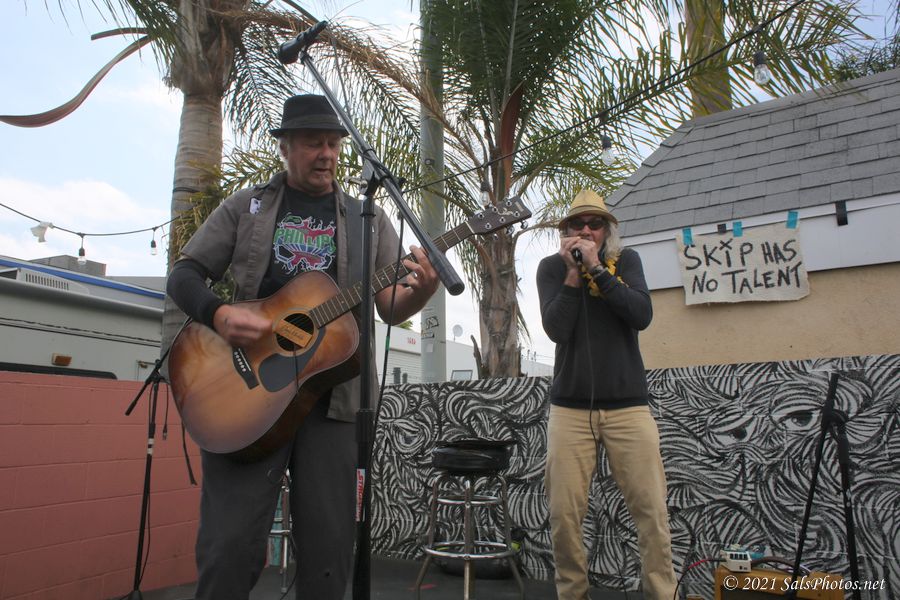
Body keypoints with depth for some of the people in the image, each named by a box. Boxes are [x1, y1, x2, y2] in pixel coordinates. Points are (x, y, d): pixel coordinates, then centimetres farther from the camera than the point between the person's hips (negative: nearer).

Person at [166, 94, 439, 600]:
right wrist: (218, 314, -13)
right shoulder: (246, 207, 11)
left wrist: (422, 289, -17)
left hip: (332, 397, 1)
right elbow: (184, 273, 9)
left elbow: (391, 309, 6)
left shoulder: (368, 219, 12)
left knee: (329, 552, 6)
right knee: (230, 547, -2)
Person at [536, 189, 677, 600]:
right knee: (564, 513, -2)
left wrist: (596, 268, -14)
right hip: (569, 408, 0)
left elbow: (642, 315, -9)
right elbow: (556, 329, -8)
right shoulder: (552, 267, 6)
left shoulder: (625, 260, 8)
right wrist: (573, 271, -13)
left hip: (628, 405, 1)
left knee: (651, 509, -3)